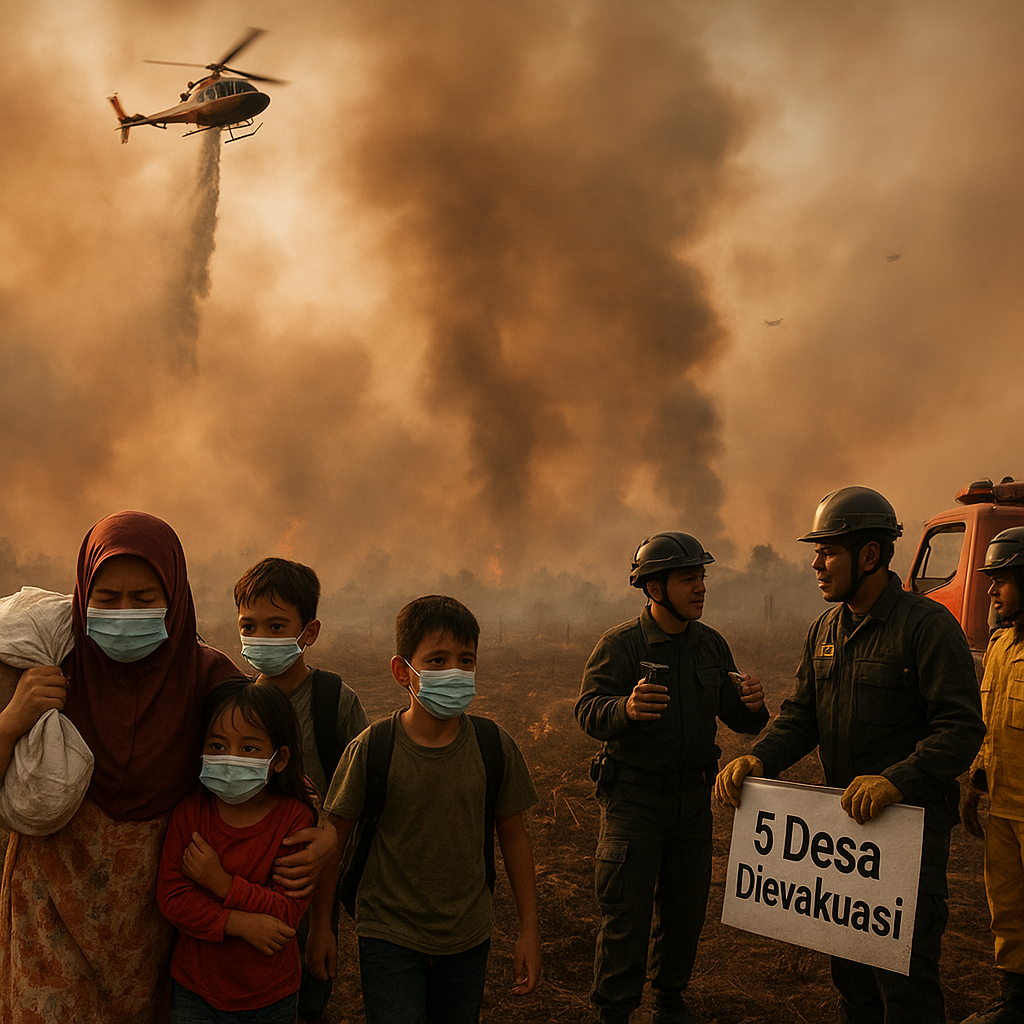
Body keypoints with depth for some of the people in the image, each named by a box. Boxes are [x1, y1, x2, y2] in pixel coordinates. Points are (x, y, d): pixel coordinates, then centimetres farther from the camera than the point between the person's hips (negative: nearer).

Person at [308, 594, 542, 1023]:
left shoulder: (495, 747, -9)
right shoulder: (370, 750, -15)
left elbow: (513, 834, 2)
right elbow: (333, 838, -4)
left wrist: (529, 929, 5)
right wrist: (319, 925, 2)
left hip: (468, 939, 3)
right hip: (388, 938, -2)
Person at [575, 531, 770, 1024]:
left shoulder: (711, 644, 4)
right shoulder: (620, 644, -11)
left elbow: (736, 718, 5)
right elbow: (588, 712, -19)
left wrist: (752, 704, -19)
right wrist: (625, 708, -41)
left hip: (693, 796, 5)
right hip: (634, 795, -5)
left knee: (686, 905, 14)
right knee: (625, 912, -2)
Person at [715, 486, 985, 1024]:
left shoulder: (927, 625, -14)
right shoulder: (825, 631, 9)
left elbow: (962, 726, -21)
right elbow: (801, 715, 8)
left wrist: (897, 780, -35)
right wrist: (758, 760, -11)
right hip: (846, 815, 7)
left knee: (903, 974, -2)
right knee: (849, 967, 18)